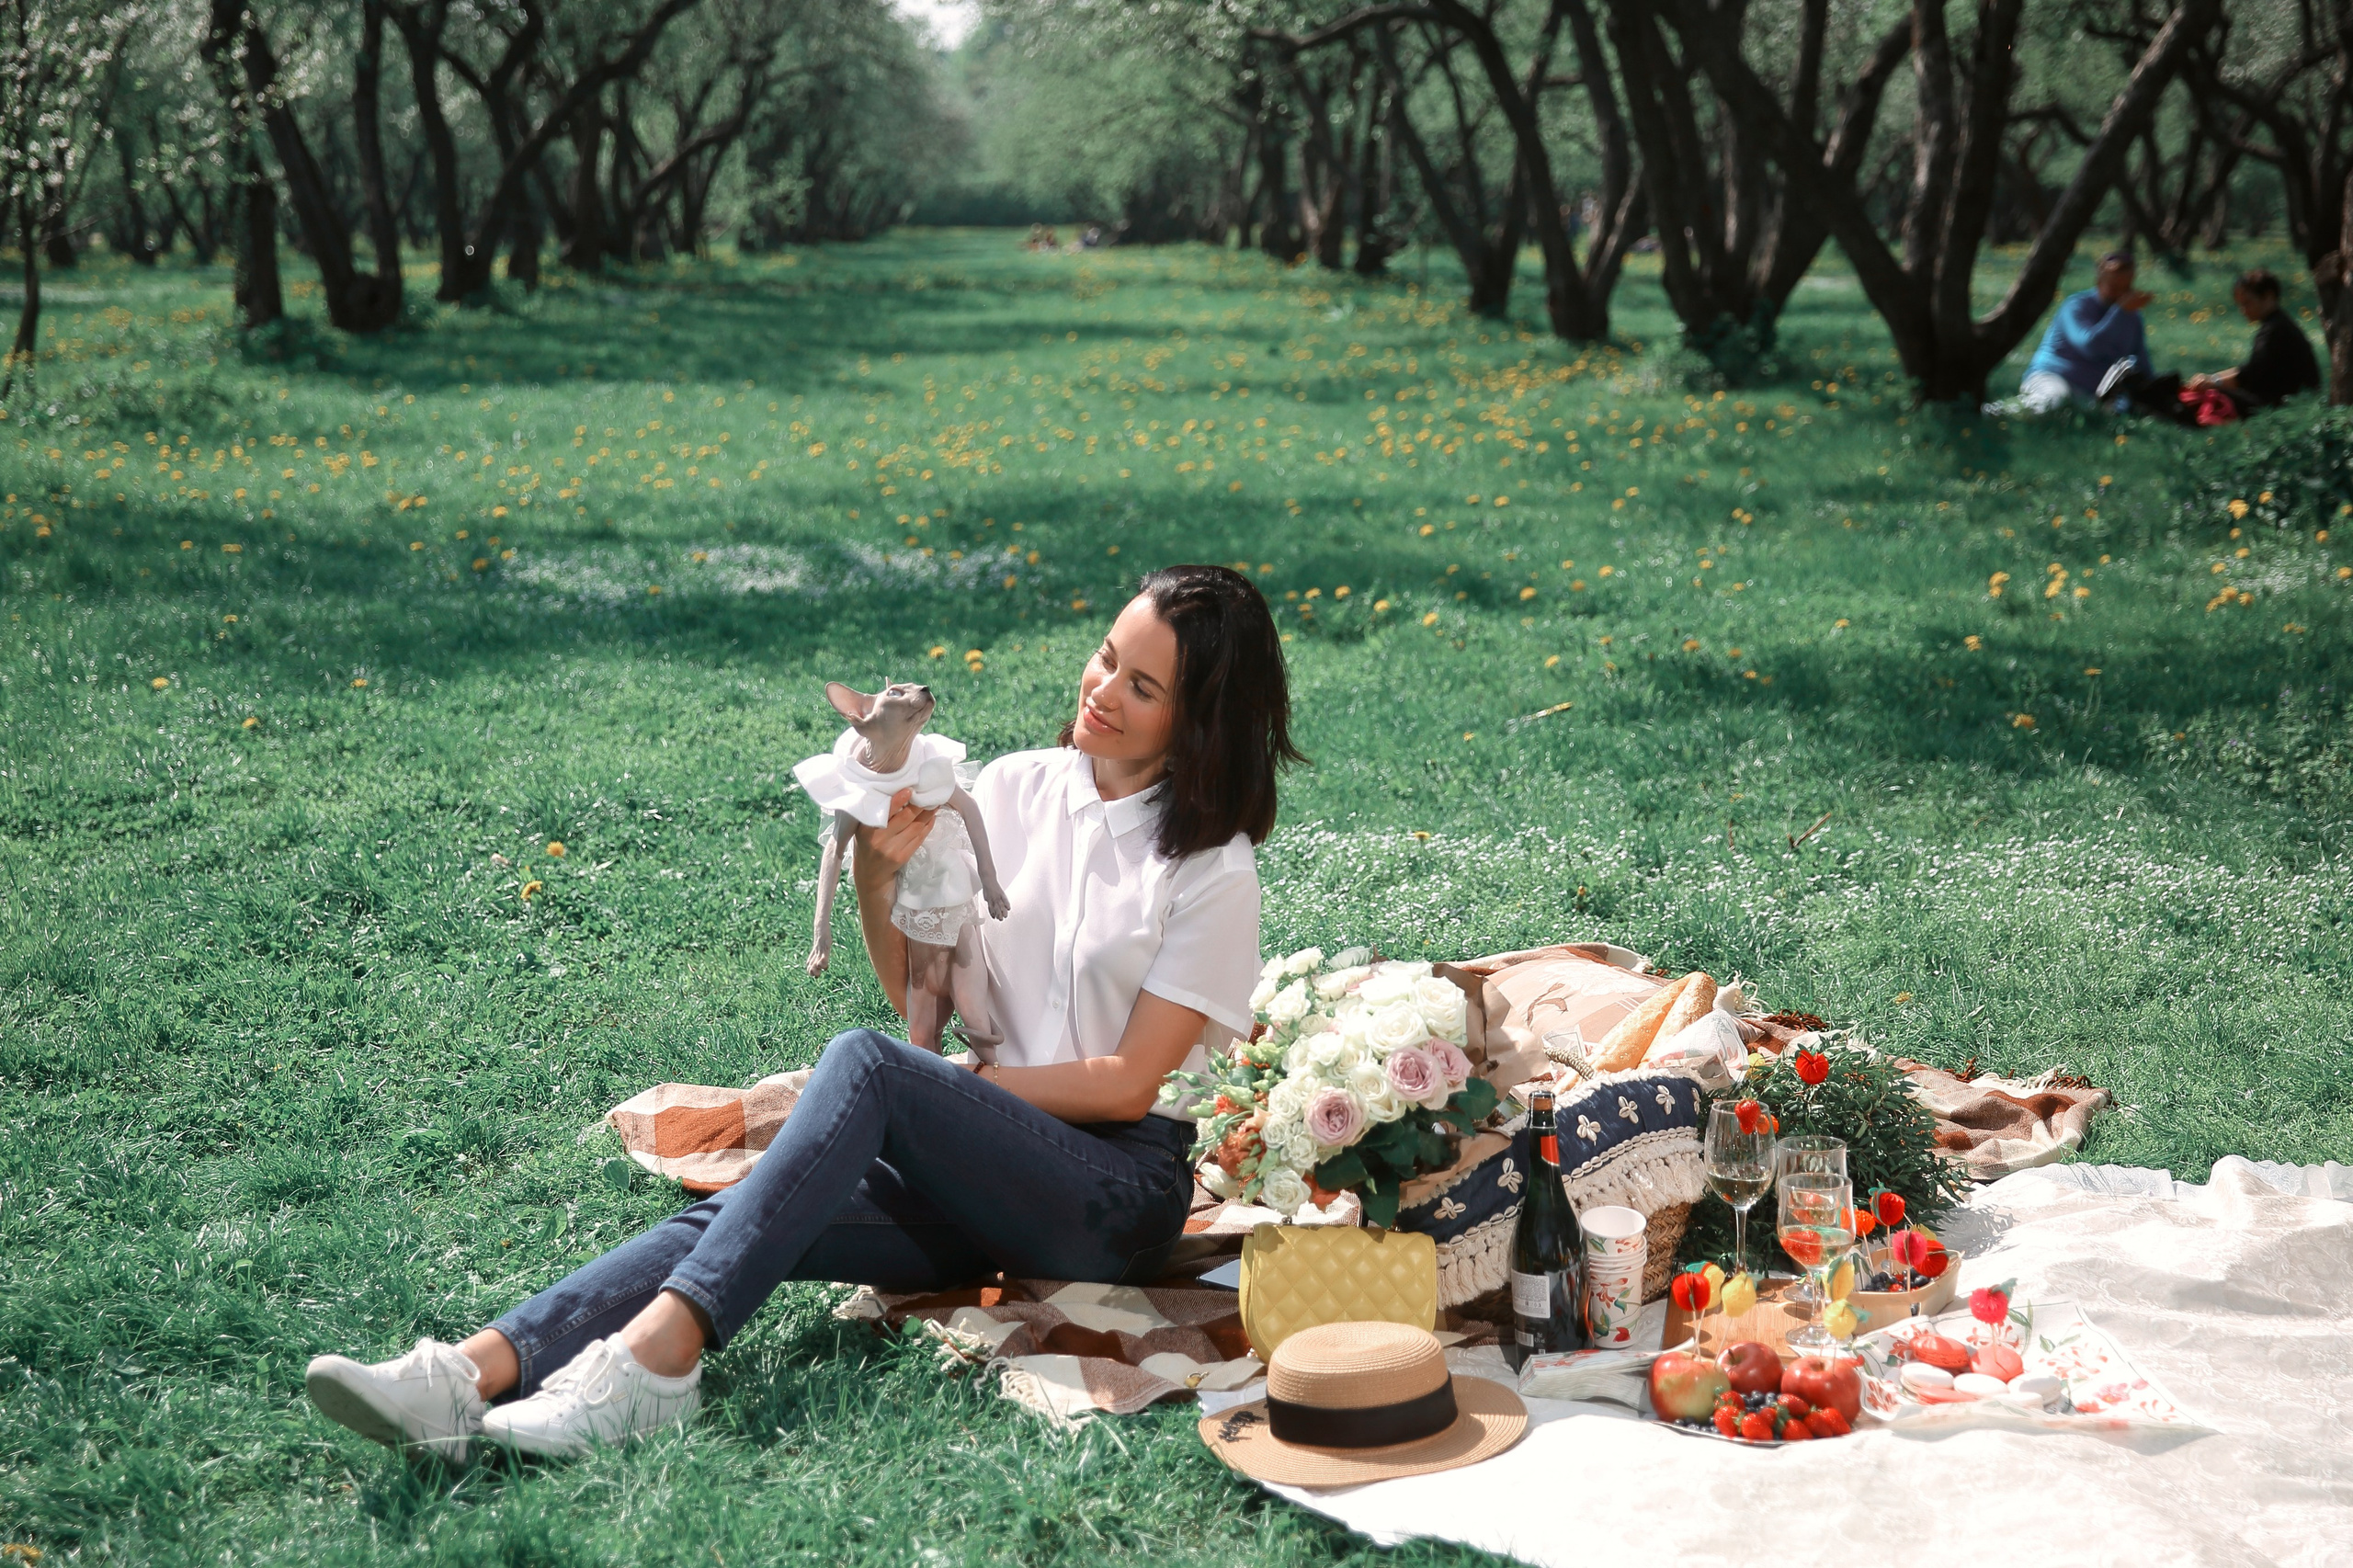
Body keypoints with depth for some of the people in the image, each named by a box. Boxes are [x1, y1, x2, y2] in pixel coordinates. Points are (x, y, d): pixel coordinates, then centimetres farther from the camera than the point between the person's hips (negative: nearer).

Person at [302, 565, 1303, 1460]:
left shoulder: (1213, 869, -4)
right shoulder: (1014, 790, 10)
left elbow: (1128, 1084, -6)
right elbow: (919, 995, 10)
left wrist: (949, 1090, -9)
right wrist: (878, 876, -8)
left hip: (1120, 1194, -5)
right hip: (981, 1167, 5)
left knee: (864, 1063, -32)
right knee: (742, 1216, -24)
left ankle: (657, 1350, -42)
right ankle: (477, 1374, -41)